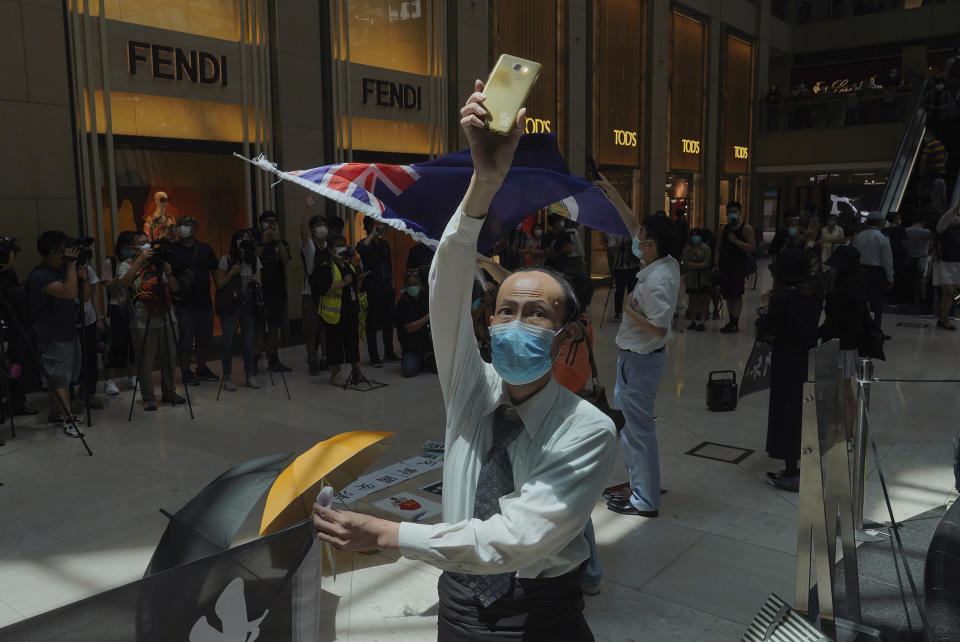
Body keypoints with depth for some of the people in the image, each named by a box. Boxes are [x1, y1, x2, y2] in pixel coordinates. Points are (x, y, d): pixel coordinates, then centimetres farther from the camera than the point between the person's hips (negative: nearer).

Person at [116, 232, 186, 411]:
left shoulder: (157, 263, 12)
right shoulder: (126, 265, 1)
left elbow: (174, 288, 7)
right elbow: (124, 282, -21)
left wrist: (167, 269, -9)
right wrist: (140, 259, -23)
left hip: (165, 320, 4)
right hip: (142, 323, -4)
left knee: (169, 358, 11)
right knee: (145, 362, -2)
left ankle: (169, 392, 26)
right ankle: (148, 398, 10)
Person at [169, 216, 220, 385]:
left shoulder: (206, 249, 9)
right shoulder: (172, 251, 0)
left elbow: (216, 272, 13)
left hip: (205, 302, 4)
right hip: (184, 304, -3)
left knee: (205, 339, 11)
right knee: (186, 340, -1)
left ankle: (202, 369, 26)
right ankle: (187, 372, 10)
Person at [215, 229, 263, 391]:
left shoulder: (255, 259, 7)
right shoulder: (226, 259, -5)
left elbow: (259, 284, 12)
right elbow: (219, 285, -3)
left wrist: (256, 281, -11)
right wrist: (232, 272, -16)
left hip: (248, 305, 3)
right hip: (230, 305, -3)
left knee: (248, 342, 2)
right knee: (228, 342, -3)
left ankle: (250, 376, 13)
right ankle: (227, 378, 8)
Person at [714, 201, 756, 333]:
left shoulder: (746, 228, -5)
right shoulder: (725, 228, 13)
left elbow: (752, 248, -13)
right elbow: (719, 248, 14)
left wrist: (736, 241, -19)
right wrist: (716, 264, 5)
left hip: (739, 266, -6)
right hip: (725, 265, 6)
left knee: (737, 295, -4)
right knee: (728, 295, 9)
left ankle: (735, 323, -2)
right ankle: (731, 321, 17)